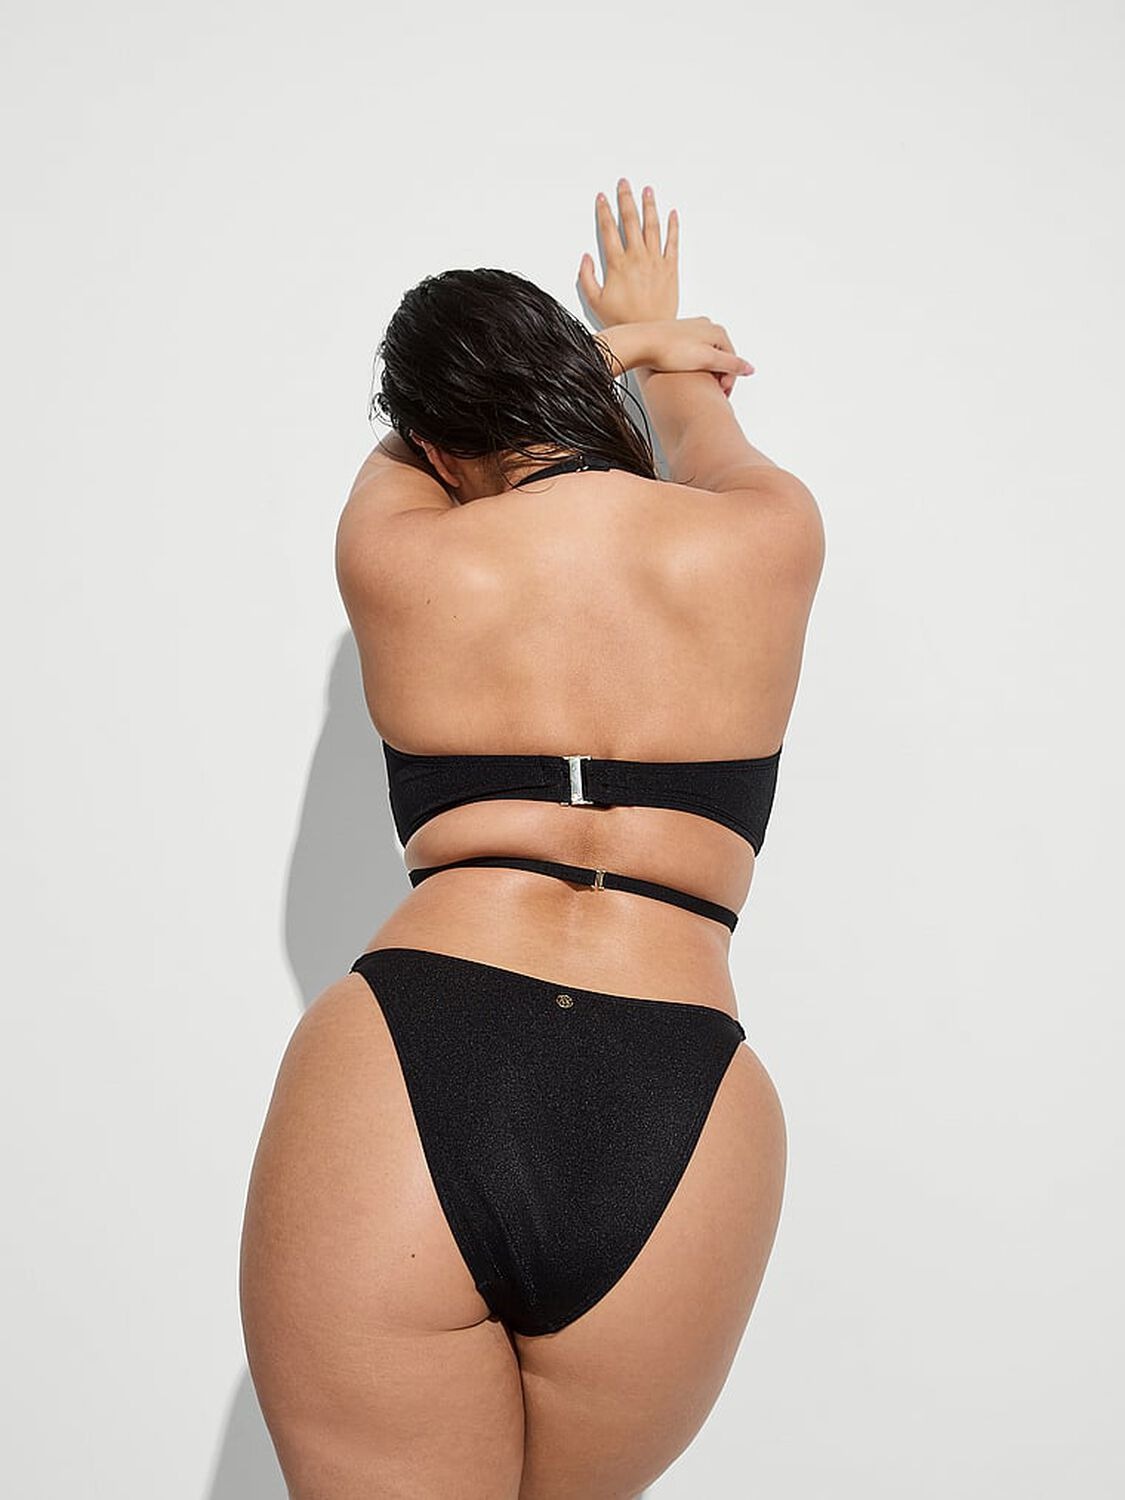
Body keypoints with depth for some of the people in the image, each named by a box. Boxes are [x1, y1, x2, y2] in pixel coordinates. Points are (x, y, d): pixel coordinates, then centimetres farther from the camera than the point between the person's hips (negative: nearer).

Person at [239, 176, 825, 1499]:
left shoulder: (390, 556, 7)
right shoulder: (769, 540, 8)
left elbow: (409, 456, 32)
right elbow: (708, 438, 33)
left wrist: (634, 349, 47)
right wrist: (648, 338, 55)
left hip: (405, 1078, -1)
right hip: (676, 1128, 2)